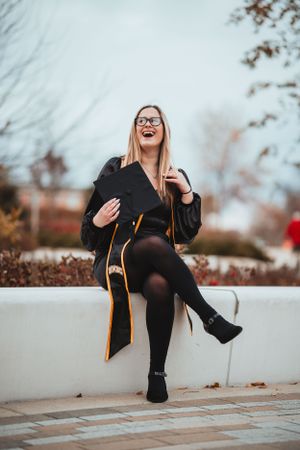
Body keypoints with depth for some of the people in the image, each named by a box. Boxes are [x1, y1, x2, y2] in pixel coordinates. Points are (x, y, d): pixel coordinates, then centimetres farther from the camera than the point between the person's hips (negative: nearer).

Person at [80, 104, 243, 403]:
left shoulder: (175, 176, 16)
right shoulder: (116, 168, 9)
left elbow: (186, 234, 9)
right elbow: (89, 231, 6)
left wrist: (187, 193, -2)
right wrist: (98, 221, -17)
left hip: (158, 263, 2)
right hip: (117, 258, -2)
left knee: (160, 287, -36)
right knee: (155, 244, -37)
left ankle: (157, 373, -28)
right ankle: (210, 318, -32)